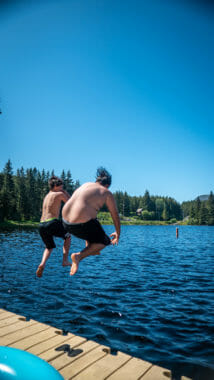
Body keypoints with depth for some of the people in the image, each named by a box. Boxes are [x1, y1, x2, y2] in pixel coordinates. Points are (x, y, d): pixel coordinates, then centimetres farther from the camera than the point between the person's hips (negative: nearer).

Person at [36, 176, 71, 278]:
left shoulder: (46, 196, 22)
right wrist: (65, 193, 21)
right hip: (52, 223, -6)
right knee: (67, 236, 21)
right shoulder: (60, 194, 1)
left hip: (41, 225, 6)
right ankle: (65, 260, 15)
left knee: (49, 247, 26)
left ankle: (42, 264, 0)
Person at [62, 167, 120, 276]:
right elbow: (115, 216, 10)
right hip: (82, 225, -7)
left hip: (65, 222, 8)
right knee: (105, 241, 16)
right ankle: (79, 256, -3)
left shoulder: (86, 184, 20)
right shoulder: (107, 193, 3)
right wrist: (118, 233, 26)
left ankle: (89, 248, 32)